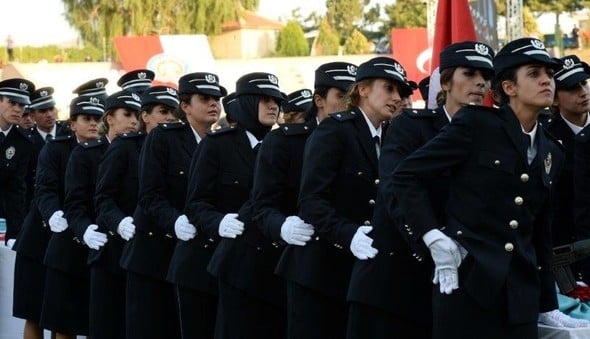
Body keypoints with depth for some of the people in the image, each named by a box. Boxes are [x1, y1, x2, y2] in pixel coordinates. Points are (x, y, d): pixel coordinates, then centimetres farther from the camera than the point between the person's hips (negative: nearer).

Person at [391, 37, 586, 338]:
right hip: (465, 282, -5)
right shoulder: (475, 124, -4)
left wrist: (547, 305, 19)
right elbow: (405, 175, -4)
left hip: (521, 293, 6)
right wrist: (433, 237, -12)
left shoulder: (551, 152, 14)